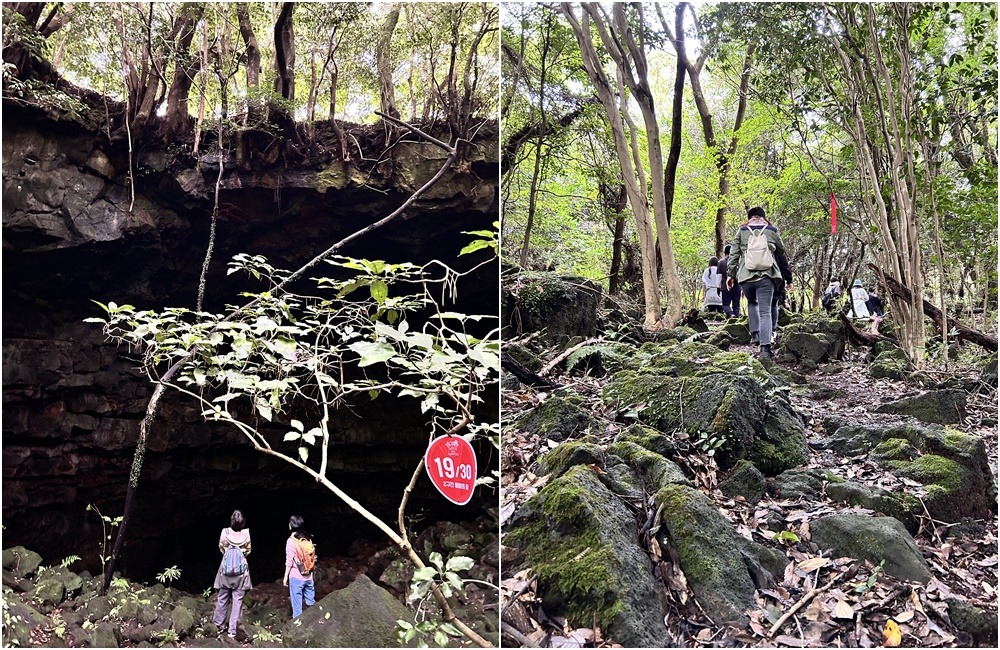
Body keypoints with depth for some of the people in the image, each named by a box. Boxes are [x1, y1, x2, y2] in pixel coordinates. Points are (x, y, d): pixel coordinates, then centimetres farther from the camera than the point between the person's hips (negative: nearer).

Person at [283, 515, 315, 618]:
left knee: (297, 603, 5)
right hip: (309, 576, 5)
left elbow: (289, 561, -12)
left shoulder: (291, 540, -13)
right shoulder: (307, 538, 1)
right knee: (311, 602, 15)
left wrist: (285, 577, -4)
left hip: (296, 577, -5)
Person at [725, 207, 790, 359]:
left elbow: (733, 253, 5)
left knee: (752, 303, 26)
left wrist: (730, 274, 10)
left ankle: (755, 334, 11)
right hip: (766, 276, -1)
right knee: (765, 311, -3)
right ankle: (765, 347, -15)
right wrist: (789, 278, 27)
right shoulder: (772, 231, 13)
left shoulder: (742, 231, 11)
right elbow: (782, 255, 19)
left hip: (746, 277, 1)